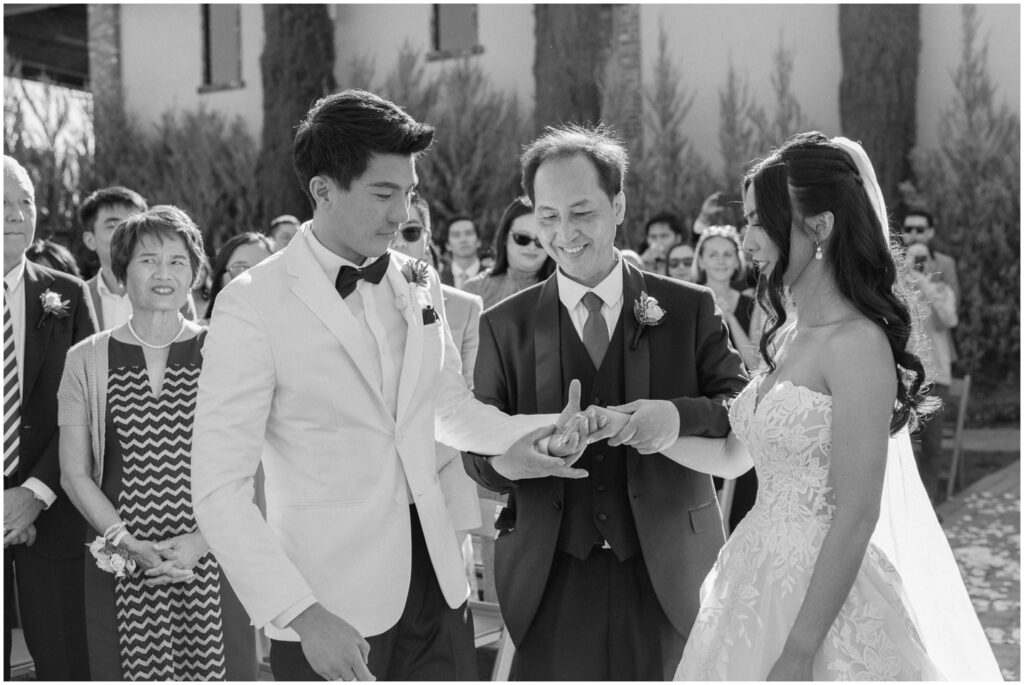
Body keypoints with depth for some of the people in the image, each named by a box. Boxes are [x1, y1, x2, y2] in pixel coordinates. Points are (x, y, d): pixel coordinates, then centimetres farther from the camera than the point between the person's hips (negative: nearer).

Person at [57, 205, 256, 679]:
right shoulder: (87, 360, 4)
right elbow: (74, 473, 4)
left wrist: (200, 541, -11)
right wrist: (130, 544, -9)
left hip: (212, 558, 0)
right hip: (120, 570, 1)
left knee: (217, 666, 2)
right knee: (128, 668, 5)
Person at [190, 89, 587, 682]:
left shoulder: (419, 283, 5)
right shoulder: (253, 304, -12)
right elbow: (220, 490, -14)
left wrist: (529, 433, 2)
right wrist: (302, 613, -21)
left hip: (436, 580, 5)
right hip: (331, 613, -5)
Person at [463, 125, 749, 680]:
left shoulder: (690, 308, 1)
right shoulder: (504, 325, 3)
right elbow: (476, 448, 3)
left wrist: (679, 415, -24)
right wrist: (503, 457, -21)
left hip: (667, 575, 0)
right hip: (551, 579, 0)